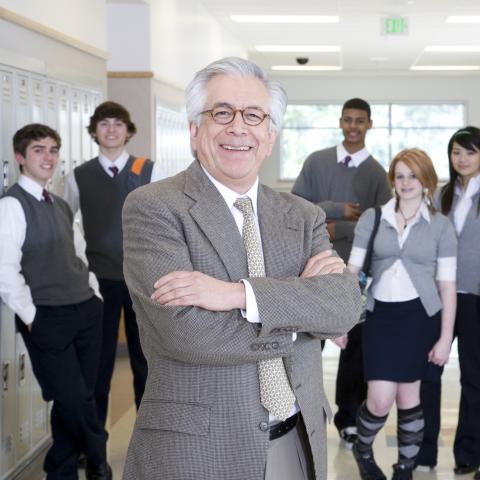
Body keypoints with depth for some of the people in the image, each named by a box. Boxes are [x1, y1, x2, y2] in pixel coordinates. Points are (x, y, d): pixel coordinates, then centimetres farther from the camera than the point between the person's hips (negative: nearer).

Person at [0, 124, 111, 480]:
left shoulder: (61, 205, 14)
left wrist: (94, 296, 11)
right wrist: (32, 317, -12)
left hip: (87, 311, 7)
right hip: (48, 319, -7)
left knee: (78, 400, 10)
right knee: (73, 401, -2)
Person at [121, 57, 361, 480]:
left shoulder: (303, 216, 6)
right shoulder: (152, 208, -9)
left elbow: (345, 303, -10)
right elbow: (186, 331, -20)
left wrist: (239, 293, -23)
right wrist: (301, 302, -11)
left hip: (300, 444, 5)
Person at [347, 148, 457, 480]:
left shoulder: (441, 225, 1)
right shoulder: (372, 218, 2)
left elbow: (447, 284, 0)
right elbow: (352, 270, 3)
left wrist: (445, 337, -3)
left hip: (420, 316, 0)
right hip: (381, 316, 0)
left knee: (409, 396, 6)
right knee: (381, 400, -6)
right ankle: (363, 449, 25)